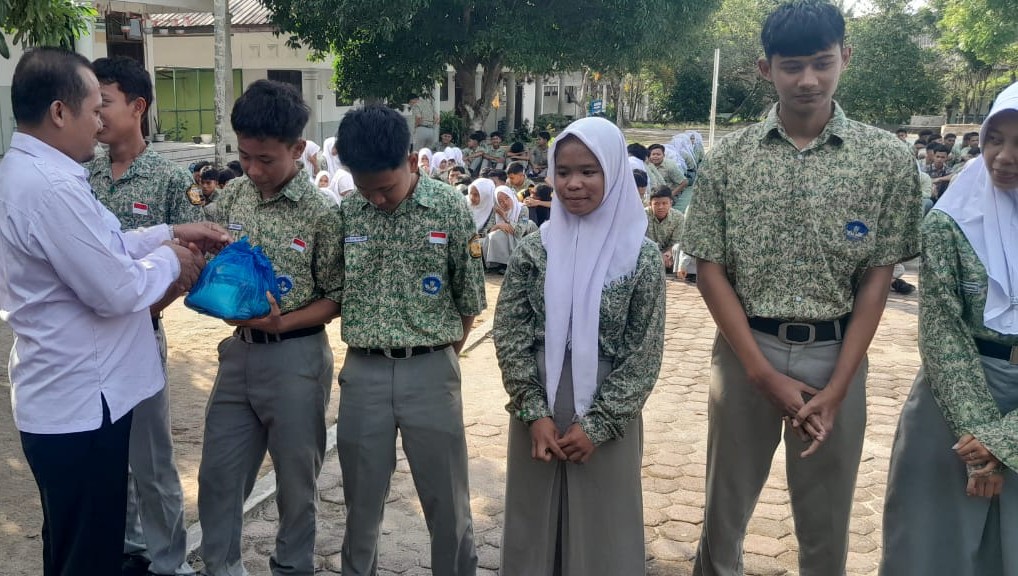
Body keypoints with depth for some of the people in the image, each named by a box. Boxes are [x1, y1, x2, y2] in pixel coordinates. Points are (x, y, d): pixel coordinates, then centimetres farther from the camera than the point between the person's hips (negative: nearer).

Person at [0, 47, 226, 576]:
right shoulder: (50, 187, -26)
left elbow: (101, 248, 15)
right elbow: (117, 291, -23)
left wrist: (171, 233, 8)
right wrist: (169, 260, -6)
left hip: (62, 396, 10)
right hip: (80, 403, -10)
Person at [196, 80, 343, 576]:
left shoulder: (321, 213, -13)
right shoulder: (232, 196, 2)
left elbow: (337, 298, -8)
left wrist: (280, 323, -21)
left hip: (295, 357, -5)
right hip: (238, 350, 5)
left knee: (296, 477, 12)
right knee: (218, 473, 15)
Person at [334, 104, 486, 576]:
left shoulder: (450, 209, -8)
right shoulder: (345, 213, 0)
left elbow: (469, 299, 0)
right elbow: (335, 292, 9)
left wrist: (441, 357, 6)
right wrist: (367, 346, 5)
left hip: (430, 371, -2)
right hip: (363, 371, 2)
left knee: (447, 503, 9)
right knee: (362, 500, 15)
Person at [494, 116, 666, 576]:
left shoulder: (641, 256, -7)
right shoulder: (533, 250, -2)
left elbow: (645, 354, -7)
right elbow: (509, 336, -2)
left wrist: (597, 423, -11)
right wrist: (535, 412, -9)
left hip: (607, 419, -2)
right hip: (538, 411, 2)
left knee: (601, 528, 11)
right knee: (534, 524, 14)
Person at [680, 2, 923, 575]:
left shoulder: (887, 157, -2)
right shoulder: (728, 158, -2)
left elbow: (877, 278, -2)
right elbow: (710, 270, -3)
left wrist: (836, 388, -9)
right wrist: (765, 373, -9)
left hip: (836, 356, 0)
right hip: (746, 352, 0)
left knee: (827, 522, 13)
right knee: (726, 507, 13)